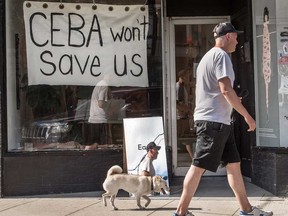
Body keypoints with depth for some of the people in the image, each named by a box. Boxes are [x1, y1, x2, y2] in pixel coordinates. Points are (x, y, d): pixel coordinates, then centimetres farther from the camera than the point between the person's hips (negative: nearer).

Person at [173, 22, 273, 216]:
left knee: (234, 163, 11)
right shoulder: (221, 55, -10)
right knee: (199, 167, -6)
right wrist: (247, 116, -16)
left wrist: (231, 101, 35)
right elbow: (226, 89, -20)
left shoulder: (209, 55, 22)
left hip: (218, 120, 11)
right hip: (213, 120, -11)